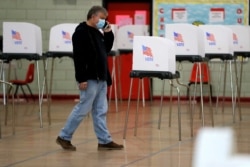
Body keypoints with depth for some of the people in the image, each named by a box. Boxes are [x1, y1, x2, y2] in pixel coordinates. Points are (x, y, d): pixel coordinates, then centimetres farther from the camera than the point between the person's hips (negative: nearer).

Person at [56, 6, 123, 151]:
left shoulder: (97, 33, 14)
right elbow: (78, 57, -19)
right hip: (89, 79, -9)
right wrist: (81, 78, -23)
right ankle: (64, 137, 5)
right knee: (83, 109, -5)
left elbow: (106, 50, 21)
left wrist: (108, 33, 8)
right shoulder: (81, 32, -14)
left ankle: (104, 141, 11)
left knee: (101, 111, 9)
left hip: (100, 78, 9)